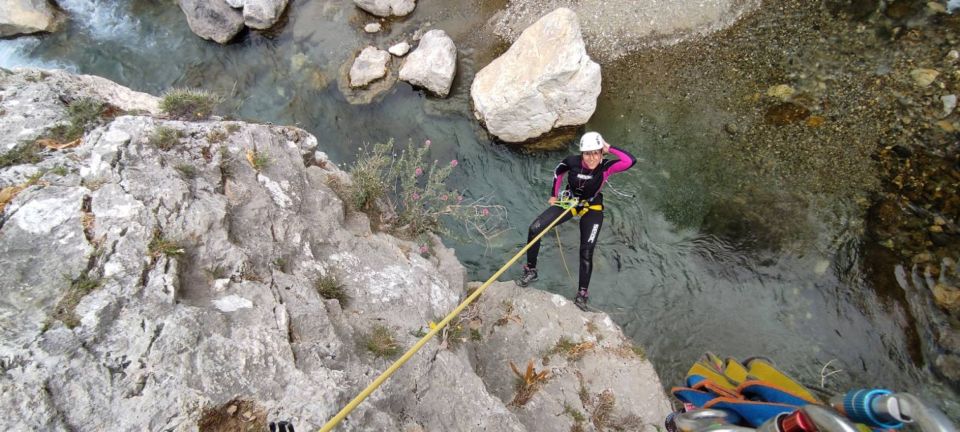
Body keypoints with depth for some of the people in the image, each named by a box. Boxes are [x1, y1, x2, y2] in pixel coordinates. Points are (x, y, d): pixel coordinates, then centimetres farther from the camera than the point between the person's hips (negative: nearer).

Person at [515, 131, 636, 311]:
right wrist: (553, 196, 5)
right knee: (534, 229, -13)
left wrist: (609, 148, -36)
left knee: (586, 253, -8)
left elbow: (631, 161, -45)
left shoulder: (605, 167, -27)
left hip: (592, 208, -2)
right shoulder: (573, 161, -23)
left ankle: (582, 294, 12)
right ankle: (531, 271, 5)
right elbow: (558, 172, 0)